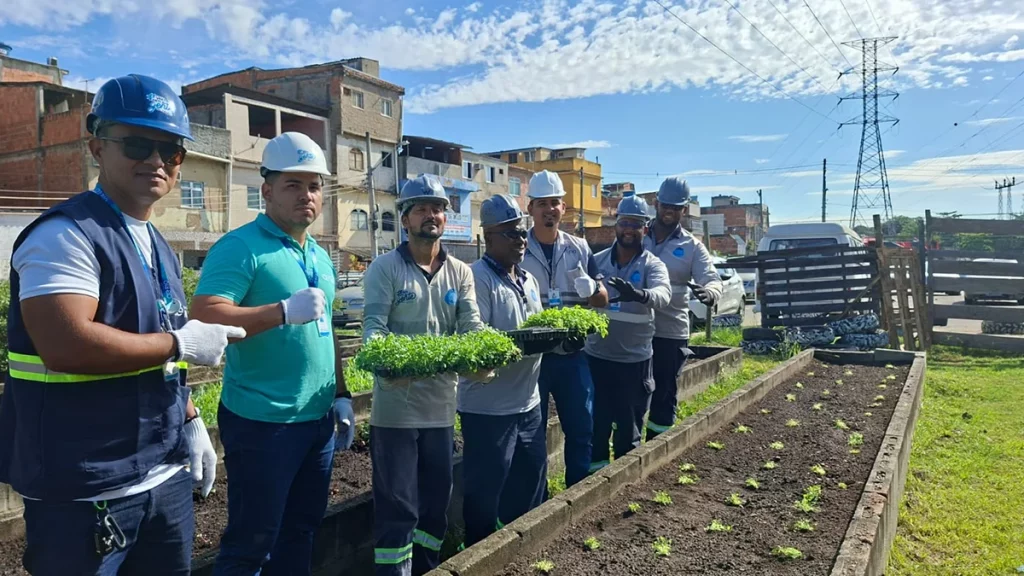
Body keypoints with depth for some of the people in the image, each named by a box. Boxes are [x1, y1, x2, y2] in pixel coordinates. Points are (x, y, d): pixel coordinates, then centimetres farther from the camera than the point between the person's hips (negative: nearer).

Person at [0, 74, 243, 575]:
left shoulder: (158, 247, 11)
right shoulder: (65, 235, -15)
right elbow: (66, 346, -28)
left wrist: (189, 421, 13)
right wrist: (180, 343, -19)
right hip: (86, 489, -8)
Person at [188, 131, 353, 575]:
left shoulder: (320, 256, 12)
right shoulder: (241, 247, -12)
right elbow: (204, 317, -24)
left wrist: (341, 394, 13)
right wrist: (285, 310, -30)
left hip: (318, 419, 8)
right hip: (262, 422, -7)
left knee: (300, 531, 20)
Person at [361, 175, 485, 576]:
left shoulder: (460, 272, 8)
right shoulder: (385, 268, -5)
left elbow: (472, 325, -2)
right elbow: (373, 324, -15)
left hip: (442, 404, 5)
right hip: (396, 406, -5)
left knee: (436, 501, 18)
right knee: (396, 506, 3)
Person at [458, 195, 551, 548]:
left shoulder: (528, 280, 12)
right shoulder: (478, 279, -15)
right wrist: (525, 345, -33)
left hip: (528, 404, 9)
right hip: (489, 409, -8)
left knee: (529, 491, 22)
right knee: (484, 496, 7)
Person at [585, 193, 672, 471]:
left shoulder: (653, 265, -6)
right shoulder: (597, 261, 3)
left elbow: (663, 294, -26)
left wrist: (639, 294, -46)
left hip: (635, 359, -2)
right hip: (596, 356, 2)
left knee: (630, 426, 13)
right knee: (595, 424, 13)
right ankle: (595, 474, 30)